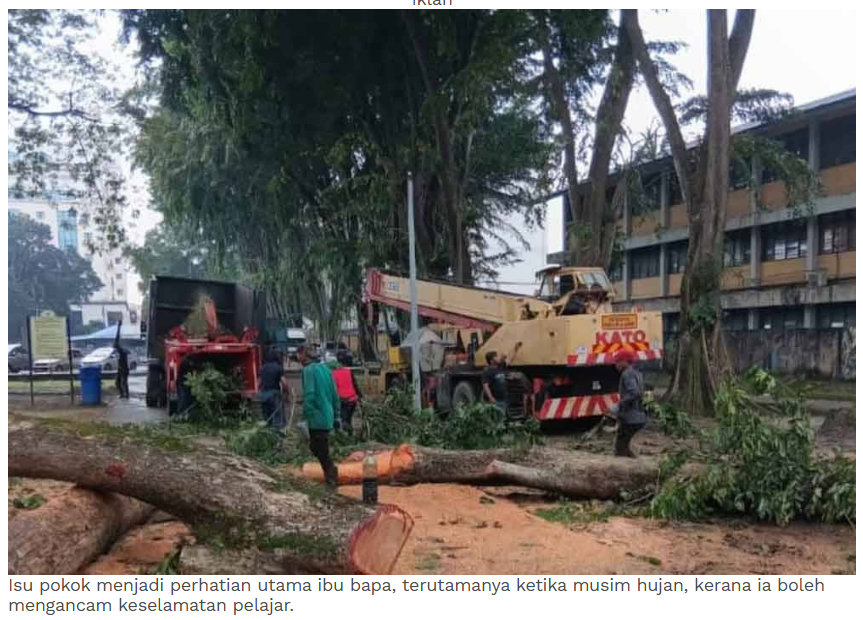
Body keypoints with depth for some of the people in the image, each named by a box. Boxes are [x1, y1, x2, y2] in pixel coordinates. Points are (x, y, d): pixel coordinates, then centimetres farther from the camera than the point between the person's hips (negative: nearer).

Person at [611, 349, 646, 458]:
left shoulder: (627, 374, -12)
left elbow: (634, 393, -26)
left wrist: (619, 405, -19)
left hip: (630, 418, -9)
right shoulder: (636, 373, 17)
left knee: (620, 447, -4)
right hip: (638, 416, 9)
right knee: (623, 445, 17)